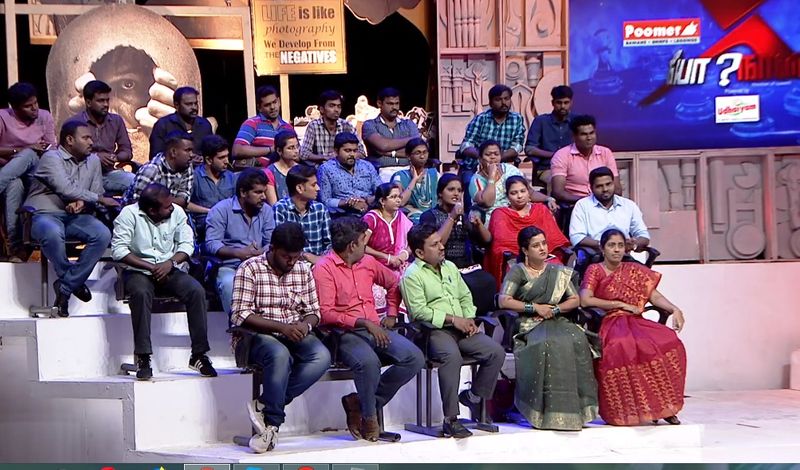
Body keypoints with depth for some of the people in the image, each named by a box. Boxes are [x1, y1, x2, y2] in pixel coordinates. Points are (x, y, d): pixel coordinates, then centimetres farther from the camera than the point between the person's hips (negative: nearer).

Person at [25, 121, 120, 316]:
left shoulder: (93, 161, 12)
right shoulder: (51, 158, -9)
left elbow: (96, 193, 12)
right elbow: (66, 189, -21)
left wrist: (82, 203, -13)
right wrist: (100, 199, -14)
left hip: (74, 215, 6)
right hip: (44, 214, -6)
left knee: (103, 235, -23)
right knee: (53, 233, -40)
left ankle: (66, 286, -16)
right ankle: (74, 282, -15)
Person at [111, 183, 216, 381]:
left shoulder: (177, 212, 1)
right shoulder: (129, 214, -10)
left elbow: (187, 244, 3)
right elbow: (118, 249, -15)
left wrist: (170, 263, -17)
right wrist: (150, 267, -20)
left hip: (169, 270, 3)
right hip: (138, 271, -3)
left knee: (197, 291, -24)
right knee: (141, 292, -37)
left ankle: (199, 354, -17)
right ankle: (143, 359, -32)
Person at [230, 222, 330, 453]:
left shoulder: (303, 270, 13)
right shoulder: (250, 269, -5)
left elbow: (313, 311, 16)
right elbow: (240, 316, -13)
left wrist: (306, 325, -10)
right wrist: (281, 327, -21)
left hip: (295, 335, 5)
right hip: (256, 336, -5)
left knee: (322, 356, -27)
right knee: (280, 354, -39)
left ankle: (268, 407, -24)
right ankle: (272, 423, -26)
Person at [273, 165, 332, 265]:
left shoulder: (320, 209, 10)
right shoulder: (280, 210, -7)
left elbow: (329, 243, 10)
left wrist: (323, 258, -11)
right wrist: (310, 257, -18)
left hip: (318, 261, 4)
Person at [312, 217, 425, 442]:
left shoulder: (368, 262, 15)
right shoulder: (324, 268, -6)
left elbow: (393, 283, 34)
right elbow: (326, 313, -15)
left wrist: (391, 315, 21)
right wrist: (363, 323, -21)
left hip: (375, 329, 7)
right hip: (344, 333, -7)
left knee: (414, 358, -17)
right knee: (368, 361, -38)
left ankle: (361, 402, -6)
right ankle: (369, 417, -10)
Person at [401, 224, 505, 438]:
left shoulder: (450, 267, 21)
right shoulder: (412, 275, -4)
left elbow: (465, 296, 27)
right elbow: (419, 311, -14)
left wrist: (469, 319, 6)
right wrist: (452, 319, -14)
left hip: (461, 328, 7)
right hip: (434, 332, -7)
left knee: (496, 352, -12)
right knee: (452, 356, -37)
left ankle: (473, 396, 10)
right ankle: (451, 419, -32)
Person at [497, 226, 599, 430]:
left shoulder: (558, 271, 20)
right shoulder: (517, 271, 6)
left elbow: (575, 300, 16)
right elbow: (503, 301, -7)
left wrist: (554, 309, -3)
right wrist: (535, 308, -9)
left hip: (556, 321, 4)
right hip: (528, 326, -4)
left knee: (577, 339, -28)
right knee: (551, 345, -35)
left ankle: (578, 406, -26)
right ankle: (551, 410, -31)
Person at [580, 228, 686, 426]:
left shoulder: (633, 269, 17)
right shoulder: (595, 270, 5)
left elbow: (654, 295, 7)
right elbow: (585, 300, -11)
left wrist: (674, 310, -12)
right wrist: (621, 304, -8)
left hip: (635, 322, 4)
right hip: (609, 326, -4)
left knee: (668, 341, -26)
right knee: (622, 347, -39)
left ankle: (664, 405, -19)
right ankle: (628, 410, -26)